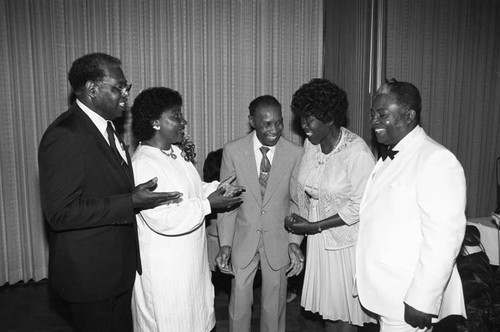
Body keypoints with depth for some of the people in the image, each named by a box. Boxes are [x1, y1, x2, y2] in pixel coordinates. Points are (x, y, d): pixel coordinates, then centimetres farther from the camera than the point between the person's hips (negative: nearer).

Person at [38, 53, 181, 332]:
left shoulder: (106, 127, 8)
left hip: (121, 265, 9)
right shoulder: (64, 136, -22)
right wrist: (131, 202, -29)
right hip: (91, 275, -9)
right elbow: (60, 213, -26)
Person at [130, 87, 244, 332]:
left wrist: (215, 189, -3)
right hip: (164, 266, -8)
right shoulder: (142, 164, -24)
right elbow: (164, 219, -28)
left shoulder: (176, 152, 4)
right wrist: (208, 204, -22)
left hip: (189, 259, 9)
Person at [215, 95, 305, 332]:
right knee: (239, 304, 13)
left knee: (275, 305, 17)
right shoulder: (233, 151, -10)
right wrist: (225, 244, -9)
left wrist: (294, 241, -11)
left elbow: (297, 201, -3)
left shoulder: (295, 153, -10)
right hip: (243, 239, 0)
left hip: (278, 241, 0)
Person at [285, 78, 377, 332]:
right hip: (317, 239, 6)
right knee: (327, 307, 19)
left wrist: (314, 226, -18)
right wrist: (302, 223, -2)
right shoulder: (310, 144, -1)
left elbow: (360, 207, -20)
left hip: (345, 241, -6)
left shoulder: (357, 152, -22)